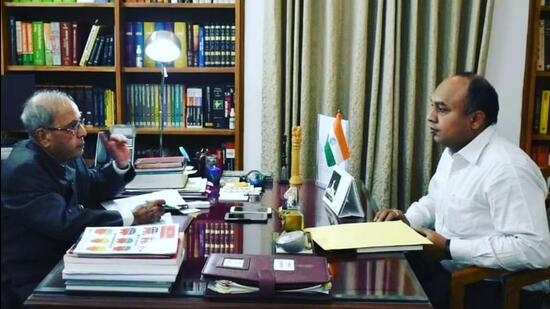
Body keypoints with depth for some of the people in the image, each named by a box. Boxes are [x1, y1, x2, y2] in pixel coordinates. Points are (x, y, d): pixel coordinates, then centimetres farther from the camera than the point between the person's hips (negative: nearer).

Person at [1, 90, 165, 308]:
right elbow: (64, 223, -30)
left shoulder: (63, 155, 2)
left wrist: (120, 164, -2)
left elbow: (96, 190, 17)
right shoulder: (23, 170, -21)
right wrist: (132, 218, -29)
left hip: (64, 260, 8)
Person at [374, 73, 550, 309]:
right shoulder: (453, 151, 7)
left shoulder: (506, 168, -25)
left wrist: (449, 249, -26)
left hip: (492, 287, -8)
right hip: (446, 265, 9)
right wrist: (407, 219, 0)